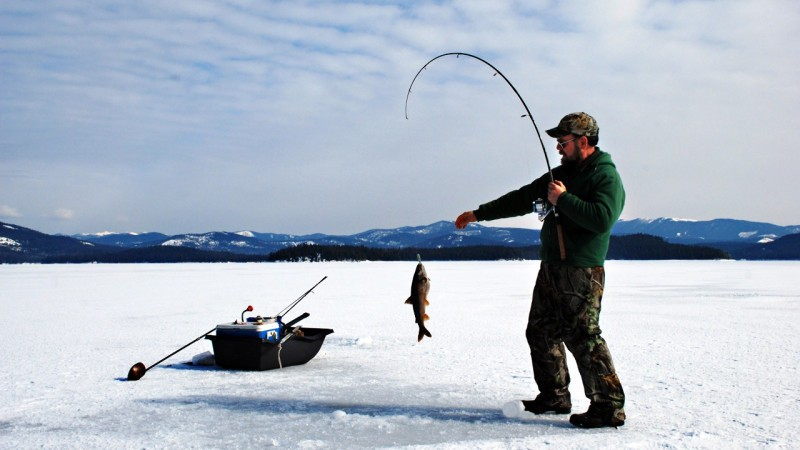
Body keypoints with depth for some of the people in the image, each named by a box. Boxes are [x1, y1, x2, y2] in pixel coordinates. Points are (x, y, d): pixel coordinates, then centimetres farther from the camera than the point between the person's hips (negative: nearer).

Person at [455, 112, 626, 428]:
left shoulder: (607, 176, -8)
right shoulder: (561, 173, 18)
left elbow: (602, 218, -24)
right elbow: (522, 199, 22)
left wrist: (563, 199, -17)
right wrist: (479, 214, 22)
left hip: (582, 272, -9)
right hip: (551, 268, 9)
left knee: (583, 337, -12)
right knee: (540, 332, 12)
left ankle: (609, 406, -3)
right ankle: (554, 398, 24)